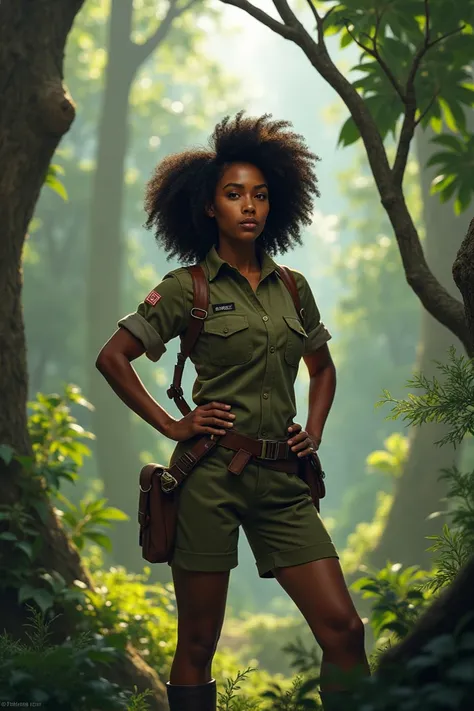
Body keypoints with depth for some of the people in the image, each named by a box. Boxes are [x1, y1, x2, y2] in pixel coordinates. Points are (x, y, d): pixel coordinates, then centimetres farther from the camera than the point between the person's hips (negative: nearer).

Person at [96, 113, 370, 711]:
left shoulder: (292, 288, 12)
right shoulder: (186, 288, -1)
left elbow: (322, 368, 26)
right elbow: (112, 358, 0)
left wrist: (313, 430, 10)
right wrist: (170, 426, -4)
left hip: (281, 478, 4)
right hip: (211, 474, -4)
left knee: (343, 629, -6)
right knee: (197, 645, 4)